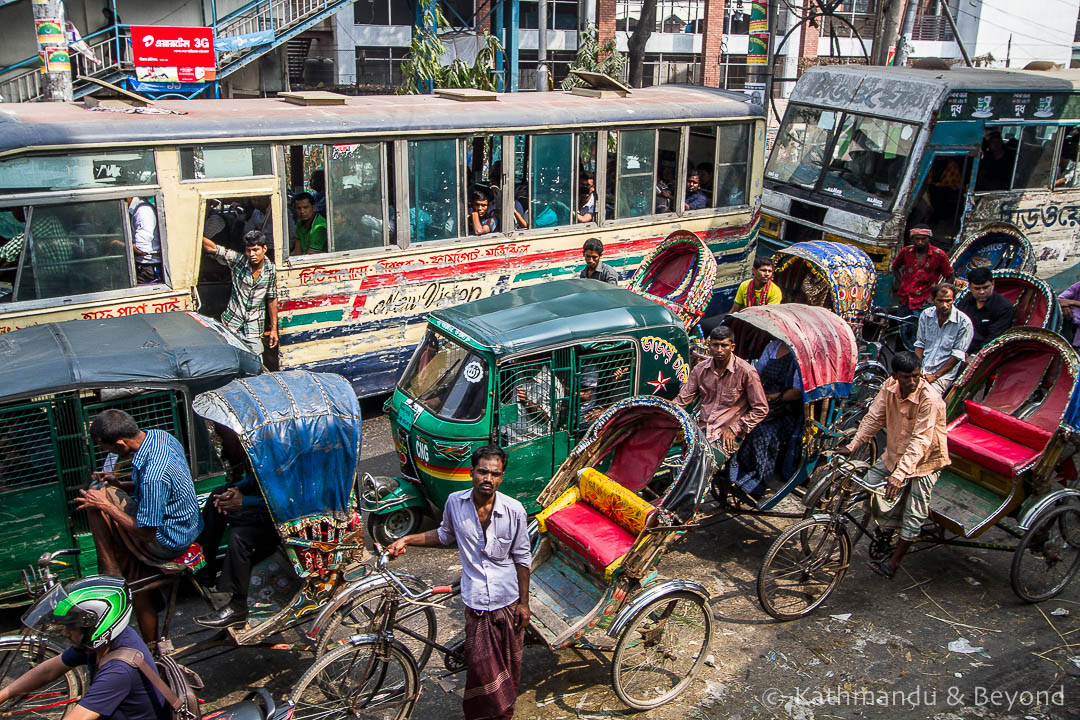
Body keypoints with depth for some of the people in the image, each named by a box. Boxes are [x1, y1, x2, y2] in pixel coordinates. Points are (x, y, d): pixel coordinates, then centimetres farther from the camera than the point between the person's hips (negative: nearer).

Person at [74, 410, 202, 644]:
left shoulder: (152, 474, -33)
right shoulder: (160, 436, -3)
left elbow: (146, 533, -23)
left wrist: (106, 505, -16)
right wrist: (120, 485, 1)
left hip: (166, 543, -9)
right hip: (186, 527, 9)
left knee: (96, 493, -8)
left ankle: (110, 572, 3)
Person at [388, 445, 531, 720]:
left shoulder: (513, 510, -13)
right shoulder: (455, 502, -8)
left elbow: (522, 558, -2)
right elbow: (446, 535, 13)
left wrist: (523, 602, 1)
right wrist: (406, 540, 5)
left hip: (508, 600, 0)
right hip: (476, 600, 0)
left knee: (510, 661, 14)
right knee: (481, 665, 2)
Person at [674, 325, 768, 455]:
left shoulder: (746, 372, -7)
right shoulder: (700, 370, 7)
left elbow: (761, 409, -2)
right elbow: (682, 400, 9)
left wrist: (734, 429, -7)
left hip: (725, 435, -5)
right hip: (702, 429, 5)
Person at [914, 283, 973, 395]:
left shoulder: (964, 322, -8)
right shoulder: (926, 315, 5)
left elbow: (957, 355, -9)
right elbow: (919, 344, 10)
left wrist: (935, 375, -14)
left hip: (944, 374, -4)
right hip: (922, 371, 4)